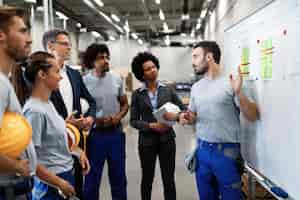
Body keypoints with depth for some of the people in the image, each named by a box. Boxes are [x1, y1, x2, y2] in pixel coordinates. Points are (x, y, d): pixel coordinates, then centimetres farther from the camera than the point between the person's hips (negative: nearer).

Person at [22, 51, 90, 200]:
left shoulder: (48, 103, 2)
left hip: (66, 174, 8)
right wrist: (59, 183, -16)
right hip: (51, 184, -8)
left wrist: (78, 151, 5)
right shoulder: (35, 111, -23)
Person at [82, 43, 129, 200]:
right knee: (92, 177, 12)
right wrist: (95, 121, -19)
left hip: (116, 132, 3)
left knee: (118, 175, 17)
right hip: (95, 134, -3)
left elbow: (125, 104, 10)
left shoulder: (117, 79, 1)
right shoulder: (84, 82, -9)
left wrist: (118, 117, -9)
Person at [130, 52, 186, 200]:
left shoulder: (168, 90, 1)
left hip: (167, 139, 1)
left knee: (169, 180, 6)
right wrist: (151, 125, -19)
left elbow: (183, 109, 3)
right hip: (147, 141, 0)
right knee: (147, 178, 15)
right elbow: (133, 121, -4)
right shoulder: (137, 94, -2)